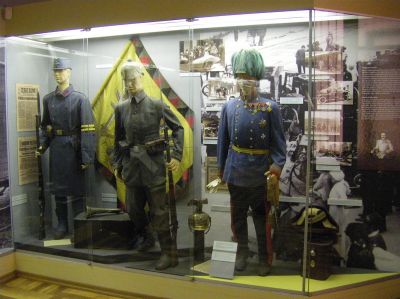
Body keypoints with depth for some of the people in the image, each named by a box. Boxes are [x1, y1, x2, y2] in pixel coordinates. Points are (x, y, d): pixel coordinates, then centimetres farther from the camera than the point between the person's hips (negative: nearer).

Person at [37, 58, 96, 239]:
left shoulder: (80, 99, -8)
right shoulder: (48, 99, 8)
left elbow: (88, 130, -12)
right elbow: (45, 125, 16)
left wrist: (87, 157, -17)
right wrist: (42, 145, 0)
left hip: (74, 149, -4)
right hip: (56, 148, 5)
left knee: (77, 190, 3)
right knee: (58, 189, 11)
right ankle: (62, 225, 25)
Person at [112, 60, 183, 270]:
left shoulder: (156, 105, -6)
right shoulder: (121, 109, 5)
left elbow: (178, 128, -2)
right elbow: (118, 139, 13)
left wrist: (176, 156, -9)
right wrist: (117, 164, 11)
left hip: (153, 164, -4)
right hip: (131, 165, 5)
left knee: (158, 211, 0)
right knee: (133, 208, 14)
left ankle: (168, 254, 12)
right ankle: (147, 238, 42)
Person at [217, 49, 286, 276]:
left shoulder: (271, 108, -7)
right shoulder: (230, 107, 1)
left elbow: (279, 141, -7)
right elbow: (223, 140, 6)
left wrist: (278, 165, -19)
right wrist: (221, 168, 9)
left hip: (261, 175, -3)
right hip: (236, 174, 3)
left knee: (262, 219, 10)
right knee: (238, 217, 16)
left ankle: (265, 258, 28)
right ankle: (242, 252, 36)